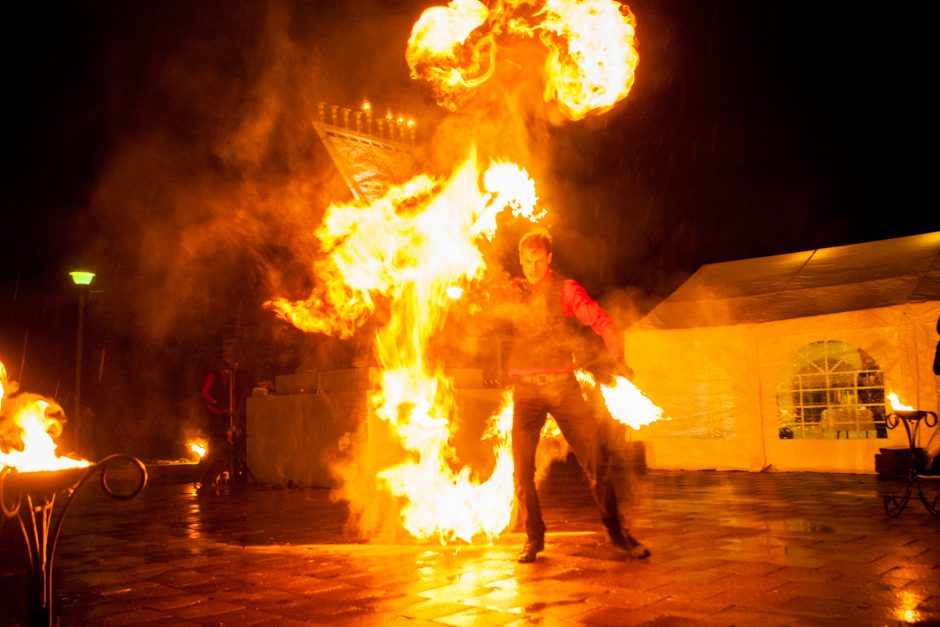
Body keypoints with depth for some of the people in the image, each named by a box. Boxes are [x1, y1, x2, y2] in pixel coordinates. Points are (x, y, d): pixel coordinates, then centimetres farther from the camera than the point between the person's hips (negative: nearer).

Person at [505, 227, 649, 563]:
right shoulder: (512, 292, 10)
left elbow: (601, 321, -9)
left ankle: (616, 530, 12)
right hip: (526, 389, 1)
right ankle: (534, 538, 17)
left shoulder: (566, 289, 2)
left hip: (563, 385, -1)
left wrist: (617, 358, -22)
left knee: (596, 457, -4)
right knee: (522, 467, -1)